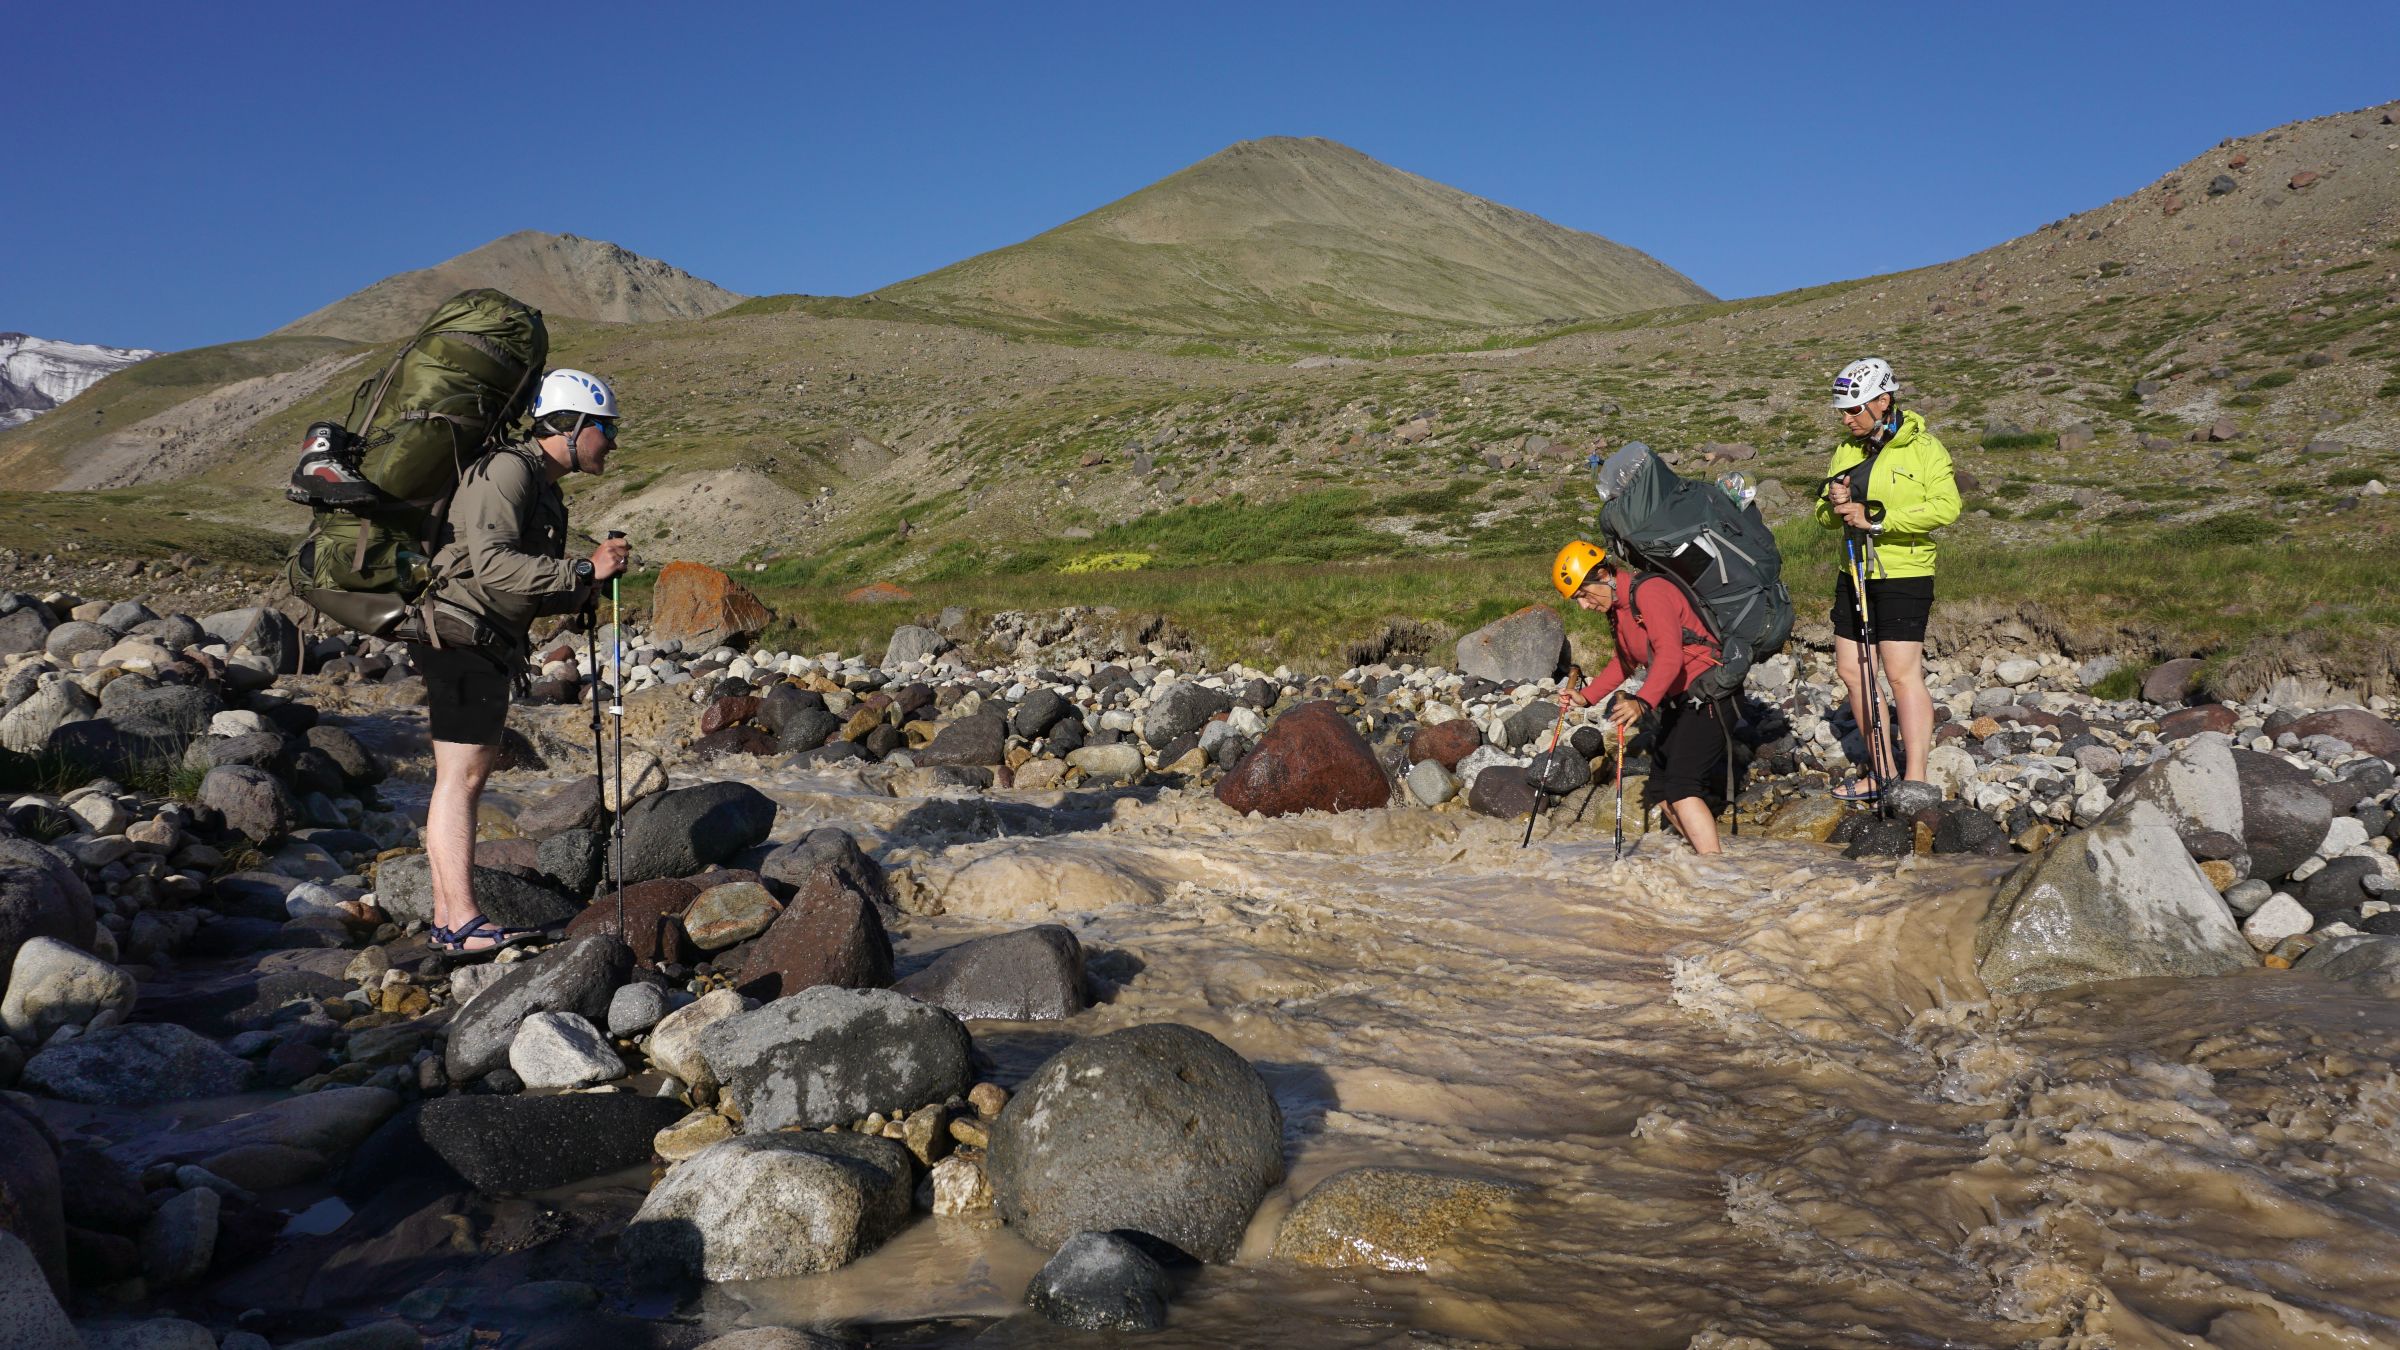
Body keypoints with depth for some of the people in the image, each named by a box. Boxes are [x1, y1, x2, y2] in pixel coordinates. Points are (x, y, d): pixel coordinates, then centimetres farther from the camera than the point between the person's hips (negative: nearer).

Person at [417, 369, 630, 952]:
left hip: (487, 646, 11)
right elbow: (493, 564, -26)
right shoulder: (508, 470, -13)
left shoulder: (545, 490, 19)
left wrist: (587, 586, 6)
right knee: (461, 776, -10)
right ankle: (464, 923, -9)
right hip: (464, 637, -11)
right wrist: (582, 570, -25)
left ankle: (446, 918, 16)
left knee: (464, 774, 11)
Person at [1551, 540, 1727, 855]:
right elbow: (1624, 662, 28)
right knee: (1660, 792, 11)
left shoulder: (1649, 592, -19)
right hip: (1678, 704, 11)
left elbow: (1670, 655, -31)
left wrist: (1643, 702, -43)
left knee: (1681, 790, -21)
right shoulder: (1616, 609, 13)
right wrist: (1586, 696, 19)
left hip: (1705, 698, -11)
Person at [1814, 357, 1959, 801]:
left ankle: (1915, 778, 0)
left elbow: (1945, 506, -20)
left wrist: (1877, 518, -22)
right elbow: (1825, 516, 14)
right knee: (1851, 671, 8)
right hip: (1854, 574, 7)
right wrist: (1835, 505, -10)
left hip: (1903, 576, -7)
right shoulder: (1847, 449, 12)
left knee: (1902, 675, -8)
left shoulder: (1923, 447, -8)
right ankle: (1883, 771, 20)